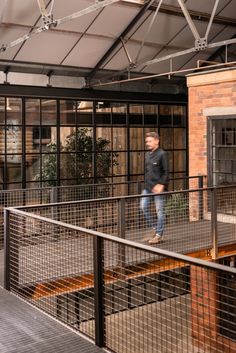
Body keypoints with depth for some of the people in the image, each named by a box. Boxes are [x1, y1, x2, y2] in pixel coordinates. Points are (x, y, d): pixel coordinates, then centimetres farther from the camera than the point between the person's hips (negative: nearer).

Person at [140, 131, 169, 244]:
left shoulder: (162, 154, -9)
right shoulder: (147, 154, 13)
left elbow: (166, 172, -12)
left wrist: (161, 185, -20)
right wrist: (146, 183, 13)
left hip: (158, 187, -7)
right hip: (147, 186, 8)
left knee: (159, 210, 0)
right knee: (143, 206, 4)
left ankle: (158, 235, 8)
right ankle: (154, 227, 20)